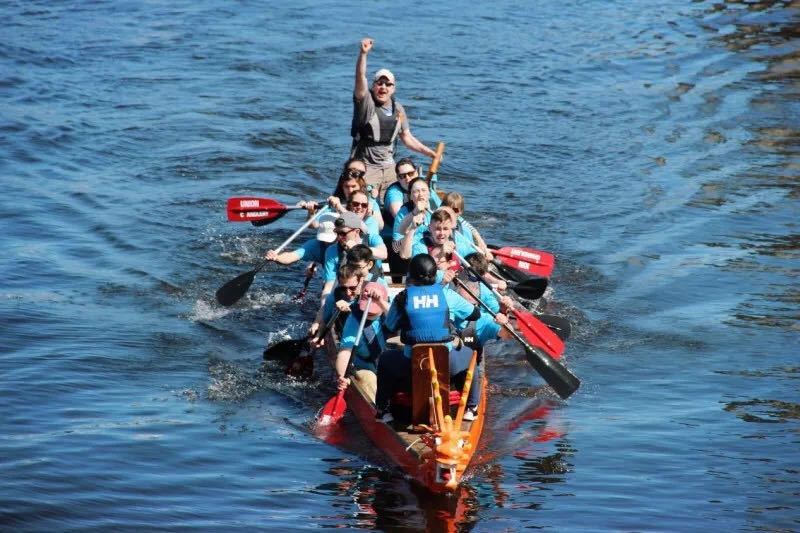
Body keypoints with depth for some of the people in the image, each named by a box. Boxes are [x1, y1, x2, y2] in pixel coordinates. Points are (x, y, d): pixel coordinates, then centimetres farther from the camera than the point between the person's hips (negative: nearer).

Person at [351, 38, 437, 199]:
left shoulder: (398, 109, 9)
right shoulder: (366, 102, -8)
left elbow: (407, 138, 18)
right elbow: (360, 77, -25)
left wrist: (431, 154, 12)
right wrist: (363, 54, -39)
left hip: (388, 167, 6)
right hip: (365, 166, -6)